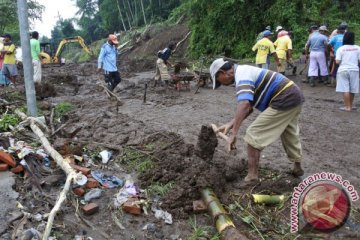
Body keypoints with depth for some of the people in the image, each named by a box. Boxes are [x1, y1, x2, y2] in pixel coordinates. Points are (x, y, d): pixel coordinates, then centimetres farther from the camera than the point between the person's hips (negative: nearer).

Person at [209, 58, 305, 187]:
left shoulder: (241, 75, -15)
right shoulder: (244, 72, 16)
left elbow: (244, 105, -32)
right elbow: (249, 107, 16)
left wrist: (233, 134, -31)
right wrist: (230, 124, 8)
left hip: (284, 101, -11)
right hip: (295, 95, 11)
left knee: (253, 134, -6)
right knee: (290, 135, 29)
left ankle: (252, 176, -1)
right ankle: (297, 167, 47)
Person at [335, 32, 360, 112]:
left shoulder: (340, 49, -4)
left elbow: (337, 62, -10)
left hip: (343, 70, -2)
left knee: (345, 89, 0)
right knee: (352, 89, 13)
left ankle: (347, 107, 0)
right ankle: (350, 105, 25)